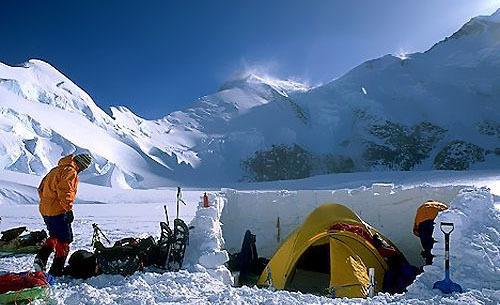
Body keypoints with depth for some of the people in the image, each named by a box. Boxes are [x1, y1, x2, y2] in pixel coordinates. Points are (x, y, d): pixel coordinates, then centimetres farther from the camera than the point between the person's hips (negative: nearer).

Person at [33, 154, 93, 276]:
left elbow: (41, 188, 22)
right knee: (64, 240, 1)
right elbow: (65, 191, -24)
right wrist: (69, 209, -22)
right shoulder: (70, 171, -13)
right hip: (58, 211, -9)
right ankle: (56, 271, 5)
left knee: (54, 237, 25)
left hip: (45, 209, 9)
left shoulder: (57, 169, 17)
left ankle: (41, 257, 9)